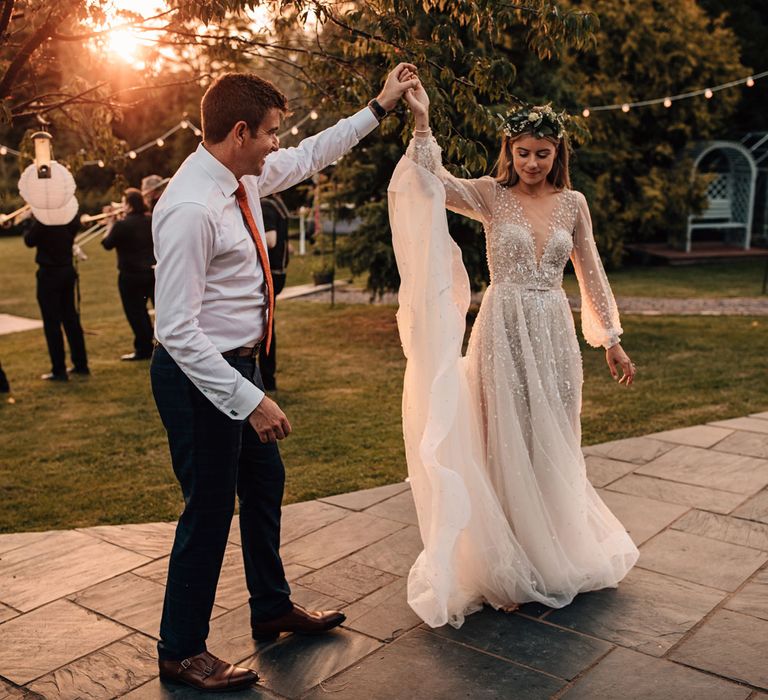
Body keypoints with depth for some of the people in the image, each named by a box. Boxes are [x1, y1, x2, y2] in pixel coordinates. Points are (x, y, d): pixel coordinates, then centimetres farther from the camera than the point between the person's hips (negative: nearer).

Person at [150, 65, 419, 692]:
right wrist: (251, 400, -28)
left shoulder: (244, 178, 1)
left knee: (265, 482, 21)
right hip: (198, 377, -10)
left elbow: (311, 156, 20)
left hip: (239, 364, 10)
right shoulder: (191, 208, -26)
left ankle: (273, 609, 43)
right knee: (210, 506, 3)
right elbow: (178, 330, -27)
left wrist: (378, 108, 21)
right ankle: (181, 652, 25)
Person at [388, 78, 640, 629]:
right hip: (504, 331, -3)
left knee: (554, 447, 12)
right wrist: (422, 123, -28)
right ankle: (509, 569, 19)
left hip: (554, 335, 3)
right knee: (507, 447, 4)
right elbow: (432, 183, -19)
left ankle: (558, 557, 33)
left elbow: (591, 275, 11)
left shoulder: (573, 203, 6)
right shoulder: (491, 195, -2)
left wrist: (612, 341, 10)